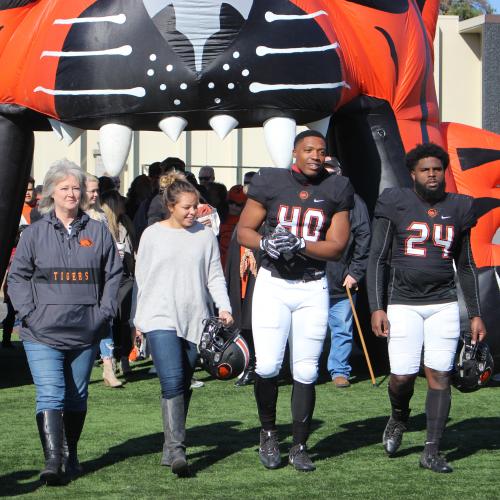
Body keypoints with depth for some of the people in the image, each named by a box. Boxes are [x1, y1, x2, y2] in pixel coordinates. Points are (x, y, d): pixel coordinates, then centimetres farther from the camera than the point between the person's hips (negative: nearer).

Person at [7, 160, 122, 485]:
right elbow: (18, 276, 4)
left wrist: (105, 311, 0)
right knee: (50, 396, -13)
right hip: (43, 333, -2)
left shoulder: (98, 232, 7)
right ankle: (52, 461, -18)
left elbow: (113, 274, 10)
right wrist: (29, 313, -8)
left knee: (77, 397, 13)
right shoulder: (35, 233, 3)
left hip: (86, 333, 2)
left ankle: (71, 455, 27)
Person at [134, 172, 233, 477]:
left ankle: (172, 448, 18)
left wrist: (224, 307, -7)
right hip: (161, 318, -3)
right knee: (172, 381, -17)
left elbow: (215, 276, 8)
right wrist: (139, 320, 11)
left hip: (194, 319, 3)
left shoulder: (205, 235, 7)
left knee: (184, 385, 8)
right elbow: (142, 279, 9)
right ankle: (176, 449, -22)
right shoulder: (153, 235, 3)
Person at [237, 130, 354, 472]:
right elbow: (244, 230, 3)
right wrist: (265, 243, -18)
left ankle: (300, 447, 15)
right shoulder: (271, 182, -2)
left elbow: (337, 248, -2)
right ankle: (269, 431, 13)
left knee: (306, 372, 2)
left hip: (312, 288, 1)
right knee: (268, 366, -12)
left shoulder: (336, 190, 1)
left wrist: (299, 244, -18)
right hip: (273, 285, -1)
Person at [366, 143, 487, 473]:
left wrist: (476, 314, 10)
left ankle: (432, 452, 3)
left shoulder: (458, 208, 7)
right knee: (403, 376, -7)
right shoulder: (396, 204, -2)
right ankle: (399, 418, 27)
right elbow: (378, 259, -1)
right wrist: (376, 308, -8)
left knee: (439, 375, -3)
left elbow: (466, 266, 14)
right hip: (403, 304, -2)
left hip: (444, 304, 2)